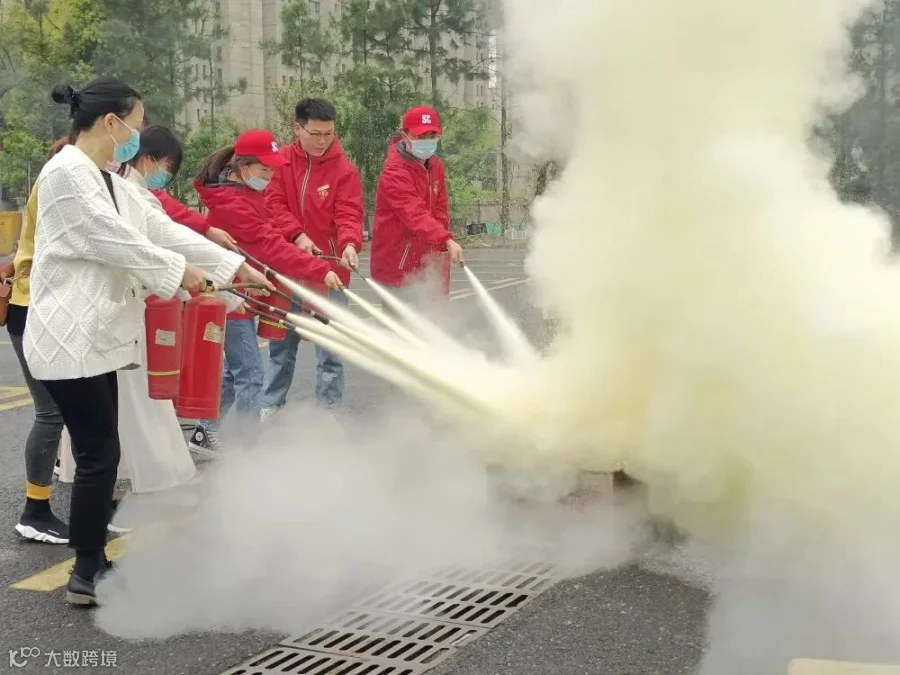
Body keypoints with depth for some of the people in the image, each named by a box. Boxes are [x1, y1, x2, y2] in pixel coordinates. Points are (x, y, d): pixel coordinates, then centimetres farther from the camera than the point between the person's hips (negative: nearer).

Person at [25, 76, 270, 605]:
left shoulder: (111, 183, 16)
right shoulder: (65, 173, -14)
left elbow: (161, 229, 15)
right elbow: (112, 241, -16)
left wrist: (237, 266, 10)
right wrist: (180, 272, -6)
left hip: (97, 336, 10)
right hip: (70, 338, -10)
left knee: (100, 454, 13)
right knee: (99, 455, -7)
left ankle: (92, 562, 22)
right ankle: (87, 575, 3)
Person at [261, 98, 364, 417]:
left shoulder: (344, 170, -7)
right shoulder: (281, 161, 0)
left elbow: (348, 214, -14)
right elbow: (274, 203, -4)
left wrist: (350, 243, -34)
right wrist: (298, 235, -19)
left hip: (329, 268, -3)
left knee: (330, 348, 0)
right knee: (281, 344, 15)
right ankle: (270, 407, 27)